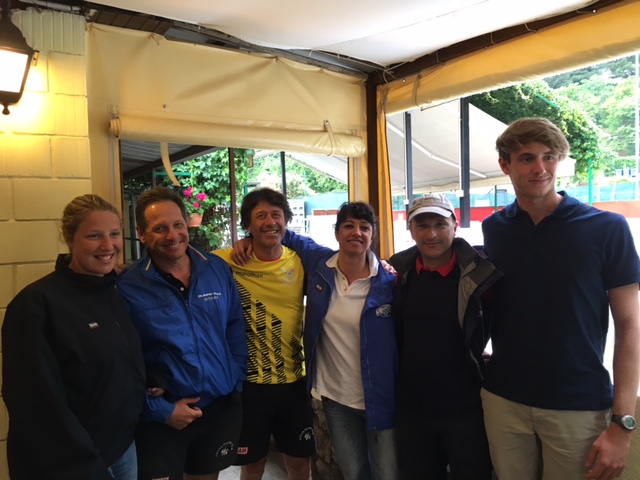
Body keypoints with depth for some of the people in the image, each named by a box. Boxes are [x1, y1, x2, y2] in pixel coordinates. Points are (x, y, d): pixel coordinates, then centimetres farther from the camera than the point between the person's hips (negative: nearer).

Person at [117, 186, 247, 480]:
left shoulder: (218, 269, -2)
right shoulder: (128, 287, -14)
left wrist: (235, 382, 0)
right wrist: (160, 410, -12)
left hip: (222, 408, 4)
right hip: (162, 419, -3)